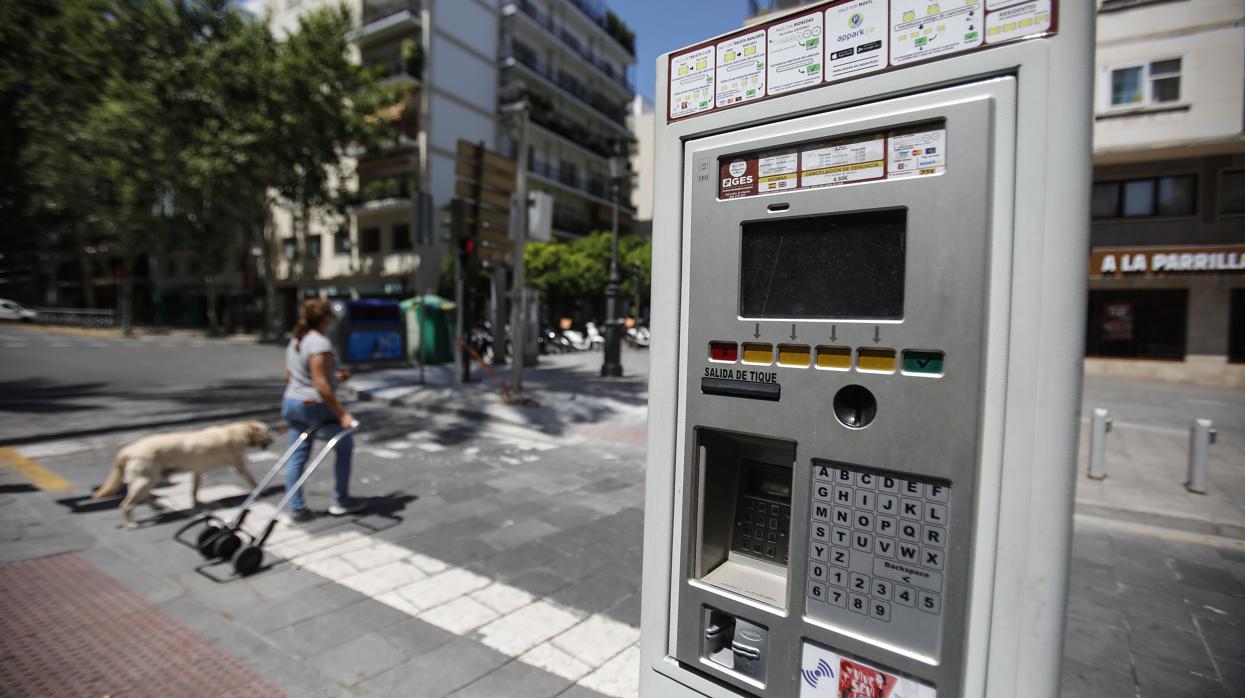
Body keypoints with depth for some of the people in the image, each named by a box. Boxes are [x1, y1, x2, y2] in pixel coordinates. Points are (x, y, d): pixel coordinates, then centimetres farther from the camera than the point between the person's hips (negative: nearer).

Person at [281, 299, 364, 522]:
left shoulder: (295, 341, 10)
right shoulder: (320, 343, -19)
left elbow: (290, 376, 18)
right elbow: (321, 385, -24)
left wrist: (332, 376, 21)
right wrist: (342, 414, -23)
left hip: (292, 403, 8)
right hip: (314, 406, -8)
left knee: (297, 456, 11)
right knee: (345, 445, 10)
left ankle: (296, 508, 15)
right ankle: (341, 501, 18)